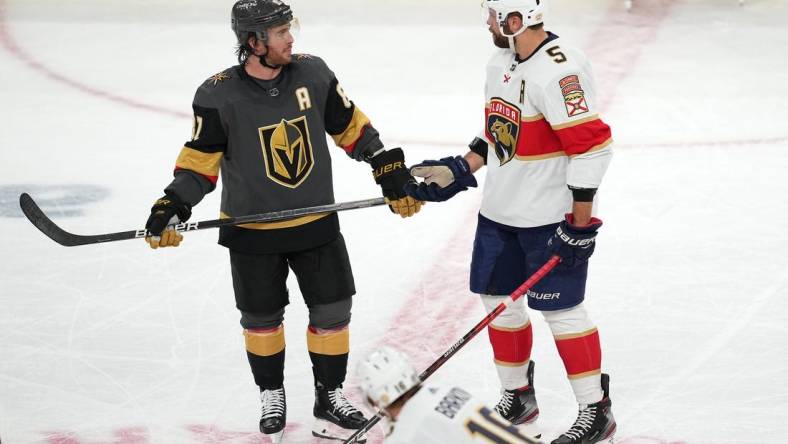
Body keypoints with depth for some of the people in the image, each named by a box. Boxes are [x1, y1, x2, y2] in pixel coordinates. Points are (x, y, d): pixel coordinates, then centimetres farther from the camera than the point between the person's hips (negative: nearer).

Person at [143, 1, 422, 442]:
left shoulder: (312, 72, -8)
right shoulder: (219, 96, -17)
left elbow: (353, 128, 3)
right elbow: (200, 163, -9)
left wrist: (393, 175, 0)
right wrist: (171, 208, -22)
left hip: (316, 223, 2)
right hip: (253, 232, -2)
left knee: (333, 310, 7)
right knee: (262, 318, 11)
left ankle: (330, 397, 24)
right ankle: (271, 394, 35)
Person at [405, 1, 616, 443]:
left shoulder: (558, 70, -24)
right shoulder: (502, 63, 7)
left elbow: (591, 145, -25)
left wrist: (580, 221, -23)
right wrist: (459, 170, 12)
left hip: (550, 217, -9)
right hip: (500, 209, 9)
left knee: (560, 308, -3)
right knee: (500, 300, 13)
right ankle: (518, 398, 29)